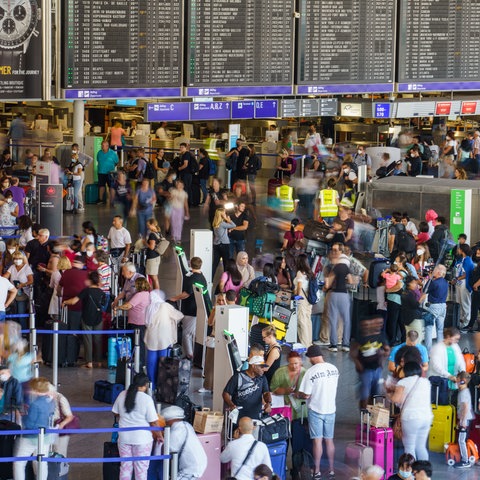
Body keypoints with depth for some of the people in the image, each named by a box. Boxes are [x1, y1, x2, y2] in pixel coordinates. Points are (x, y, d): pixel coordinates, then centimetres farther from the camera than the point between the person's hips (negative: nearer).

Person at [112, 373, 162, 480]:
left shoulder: (122, 395, -3)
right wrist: (159, 436, 0)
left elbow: (116, 413, 10)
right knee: (141, 468, 7)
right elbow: (153, 422, -14)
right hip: (142, 439, -4)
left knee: (125, 467, 14)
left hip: (124, 437, 4)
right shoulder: (146, 399, -17)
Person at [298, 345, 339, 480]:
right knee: (329, 440, 12)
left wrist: (298, 394, 5)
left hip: (316, 410, -4)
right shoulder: (334, 369, -2)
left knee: (317, 440, 1)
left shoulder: (311, 372, -18)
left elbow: (306, 394, -16)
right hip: (331, 409, 4)